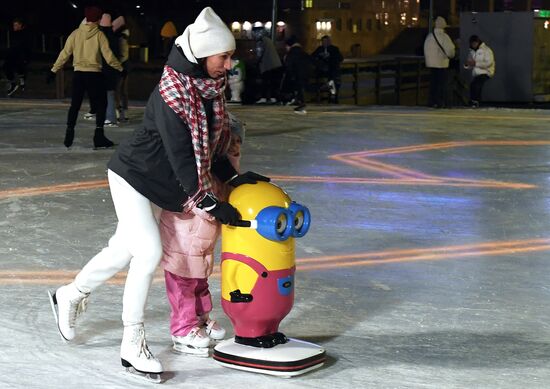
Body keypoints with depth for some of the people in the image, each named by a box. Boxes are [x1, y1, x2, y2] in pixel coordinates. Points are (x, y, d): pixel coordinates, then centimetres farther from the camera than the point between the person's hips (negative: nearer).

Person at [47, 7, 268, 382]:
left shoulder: (212, 89, -3)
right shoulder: (171, 94, -29)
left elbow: (211, 144, 8)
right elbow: (181, 155, -29)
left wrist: (233, 178, 0)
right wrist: (209, 202, -27)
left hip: (159, 184, 8)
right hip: (133, 176, -8)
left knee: (123, 249, 17)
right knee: (149, 251, -15)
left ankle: (70, 296, 41)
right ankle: (133, 344, -4)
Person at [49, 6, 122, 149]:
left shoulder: (76, 33, 1)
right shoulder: (99, 35, -6)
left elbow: (65, 53, 0)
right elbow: (108, 56, -7)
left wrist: (54, 70, 7)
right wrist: (120, 68, 7)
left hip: (78, 74, 3)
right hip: (94, 74, -3)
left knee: (75, 105, 13)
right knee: (101, 105, 8)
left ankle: (69, 136, 10)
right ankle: (99, 137, 2)